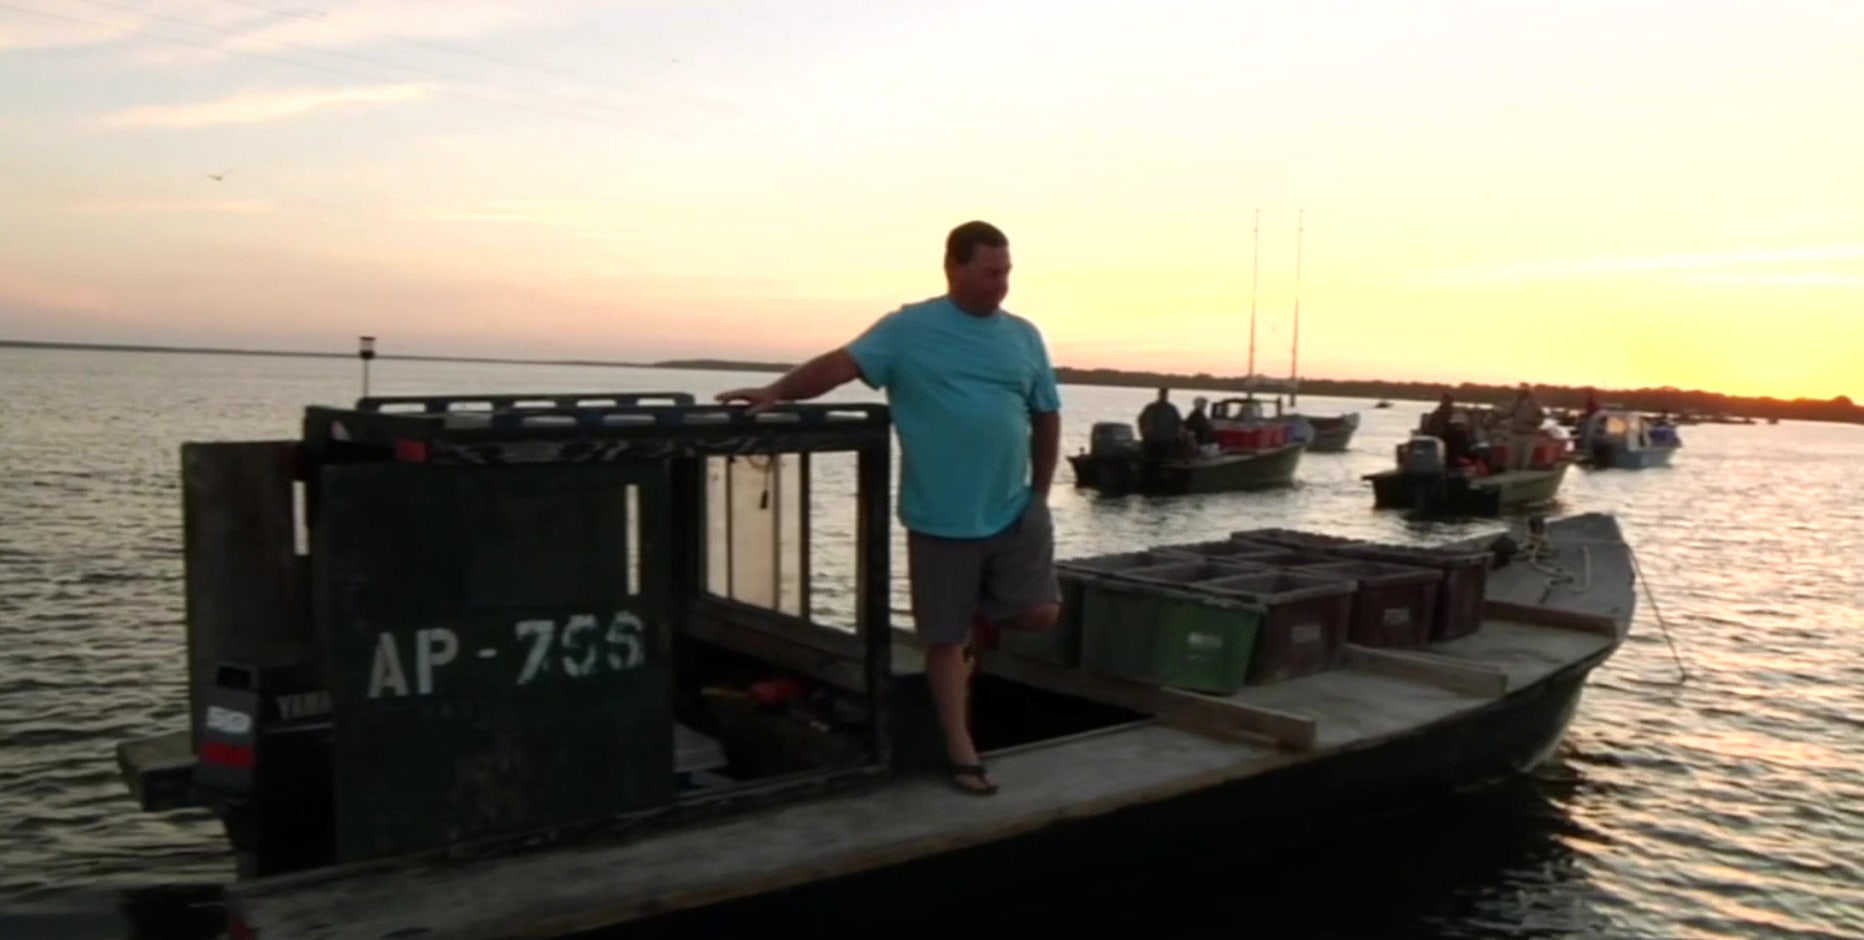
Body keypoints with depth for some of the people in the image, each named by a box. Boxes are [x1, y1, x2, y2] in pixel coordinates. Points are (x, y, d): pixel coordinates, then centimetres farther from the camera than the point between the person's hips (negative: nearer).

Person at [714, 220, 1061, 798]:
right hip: (941, 519, -3)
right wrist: (776, 393, -24)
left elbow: (1046, 417, 12)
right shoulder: (909, 329, -3)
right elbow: (842, 363, -11)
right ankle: (962, 752, 20)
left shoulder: (1024, 336, 8)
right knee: (945, 637, 5)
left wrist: (1040, 494, 8)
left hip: (1014, 512, 3)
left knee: (1040, 613, -1)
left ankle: (985, 622, 33)